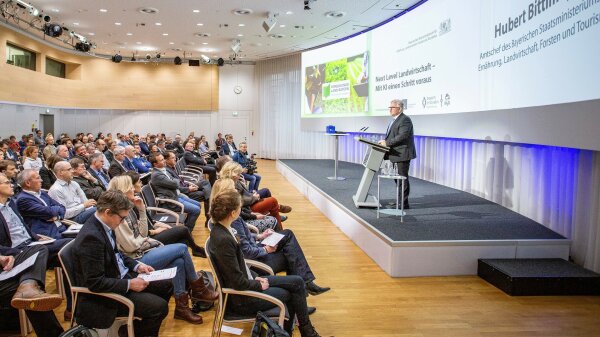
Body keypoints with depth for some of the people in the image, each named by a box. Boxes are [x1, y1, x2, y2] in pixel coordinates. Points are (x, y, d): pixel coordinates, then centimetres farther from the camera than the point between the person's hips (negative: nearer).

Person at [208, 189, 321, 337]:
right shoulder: (223, 240, -30)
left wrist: (255, 277, 3)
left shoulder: (221, 230, -1)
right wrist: (259, 285, -9)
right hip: (241, 298, -8)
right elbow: (238, 282, -25)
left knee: (297, 282, 8)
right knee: (292, 292, 6)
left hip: (246, 282, 8)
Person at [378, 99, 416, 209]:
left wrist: (387, 143, -21)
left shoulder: (405, 120, -15)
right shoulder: (394, 120, 18)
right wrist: (384, 141, 4)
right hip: (397, 154, 10)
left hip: (403, 154, -10)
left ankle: (404, 204, 1)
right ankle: (400, 201, 25)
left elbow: (402, 136, -24)